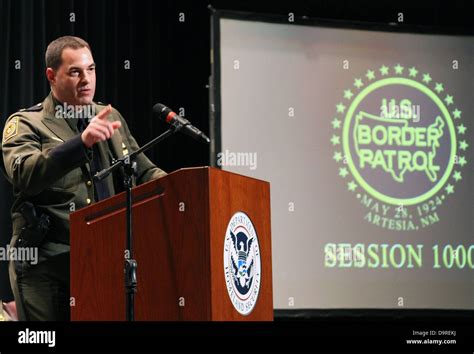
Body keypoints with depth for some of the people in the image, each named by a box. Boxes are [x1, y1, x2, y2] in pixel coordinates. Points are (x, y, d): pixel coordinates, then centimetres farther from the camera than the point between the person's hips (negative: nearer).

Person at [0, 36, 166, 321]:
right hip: (47, 265, -4)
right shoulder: (26, 124, -1)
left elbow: (144, 172, 20)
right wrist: (82, 142, -33)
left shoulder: (110, 118, 16)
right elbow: (24, 174, -21)